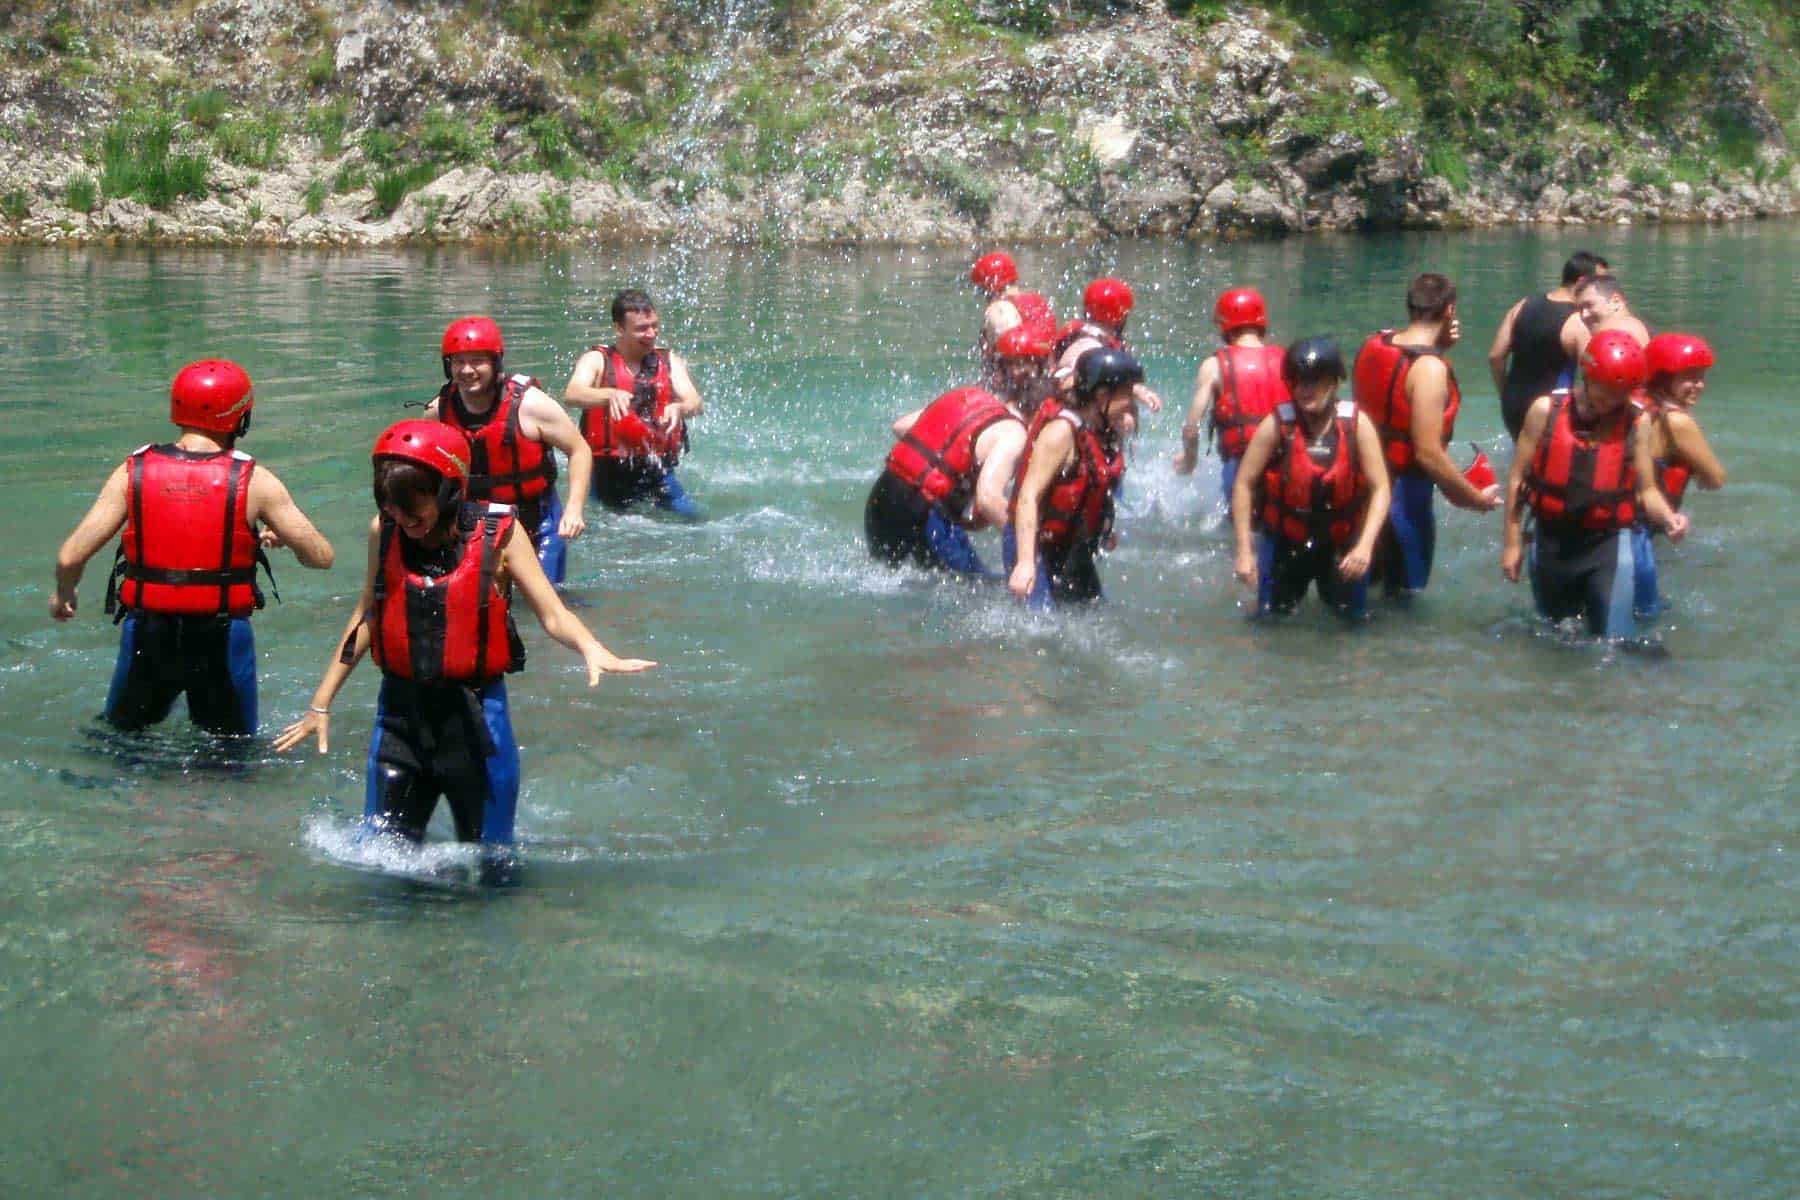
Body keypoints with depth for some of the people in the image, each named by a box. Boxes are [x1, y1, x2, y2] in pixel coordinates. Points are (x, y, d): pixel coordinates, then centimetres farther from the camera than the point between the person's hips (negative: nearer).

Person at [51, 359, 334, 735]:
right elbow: (321, 556, -5)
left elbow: (70, 557, -5)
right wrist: (280, 536, 17)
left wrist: (63, 594, 16)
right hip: (222, 642, -1)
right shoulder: (254, 481, -7)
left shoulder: (133, 472, -3)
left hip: (147, 635, 1)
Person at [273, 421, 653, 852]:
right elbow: (367, 618, 12)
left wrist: (591, 649, -33)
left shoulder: (497, 535, -10)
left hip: (474, 716, -2)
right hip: (400, 717, 2)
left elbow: (553, 614, -11)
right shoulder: (384, 532, -1)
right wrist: (320, 703, 15)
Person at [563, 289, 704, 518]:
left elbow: (695, 403, -5)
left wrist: (680, 408, -30)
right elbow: (571, 395, -19)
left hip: (657, 472, 2)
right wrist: (610, 395, -40)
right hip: (608, 473, -2)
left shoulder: (669, 361, 9)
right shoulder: (596, 361, 0)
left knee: (692, 516, -9)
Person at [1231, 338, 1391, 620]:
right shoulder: (1276, 425, -15)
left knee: (1354, 617, 8)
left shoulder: (1357, 424, -13)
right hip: (1285, 542, 0)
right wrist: (1244, 550, -14)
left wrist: (1365, 545, -23)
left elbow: (1380, 489, -12)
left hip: (1341, 544, 1)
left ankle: (1331, 592, 37)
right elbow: (1244, 484, -10)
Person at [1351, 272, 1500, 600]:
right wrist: (1477, 498, -15)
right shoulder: (1430, 368, -23)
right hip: (1404, 496, -8)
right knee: (1402, 594, 7)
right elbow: (1428, 453, -26)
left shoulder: (1374, 345, 0)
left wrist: (1436, 347, 6)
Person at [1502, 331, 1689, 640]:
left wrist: (1668, 517, -23)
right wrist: (1512, 542, 0)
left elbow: (1646, 490, -2)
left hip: (1608, 545, -1)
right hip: (1551, 543, 1)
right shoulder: (1545, 411, -6)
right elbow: (1518, 479, 0)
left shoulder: (1635, 423, -5)